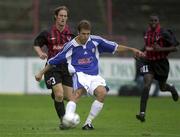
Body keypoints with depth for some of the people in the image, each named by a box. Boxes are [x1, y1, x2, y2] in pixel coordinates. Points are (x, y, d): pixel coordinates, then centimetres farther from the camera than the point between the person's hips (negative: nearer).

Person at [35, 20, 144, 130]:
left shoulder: (95, 41, 4)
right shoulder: (71, 46, -2)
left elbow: (115, 47, 11)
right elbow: (54, 61, 7)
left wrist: (131, 49, 4)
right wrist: (41, 73, 11)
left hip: (94, 75, 3)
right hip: (80, 74, -3)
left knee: (102, 93, -25)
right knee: (78, 93, -34)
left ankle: (88, 123, -15)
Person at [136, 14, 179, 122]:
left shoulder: (164, 33, -15)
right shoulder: (147, 32, 3)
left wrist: (161, 49, -26)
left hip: (161, 63, -3)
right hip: (149, 62, 3)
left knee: (162, 87, 14)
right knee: (147, 84, -18)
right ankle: (142, 113, -23)